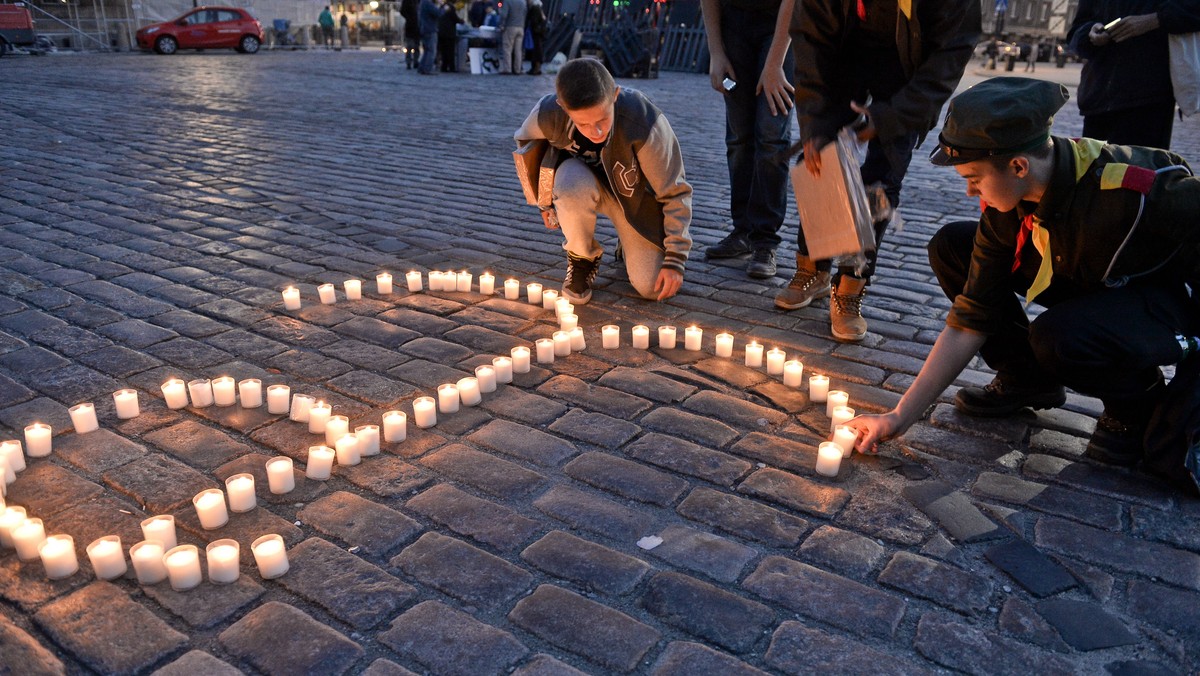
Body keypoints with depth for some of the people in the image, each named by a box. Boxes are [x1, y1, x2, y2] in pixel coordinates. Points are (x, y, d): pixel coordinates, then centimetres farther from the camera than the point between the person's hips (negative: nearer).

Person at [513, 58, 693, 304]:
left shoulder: (646, 123, -36)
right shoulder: (547, 115, -30)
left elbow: (676, 192, -23)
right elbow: (524, 143, -3)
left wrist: (675, 259, -21)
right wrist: (545, 201, 5)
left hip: (633, 193, -1)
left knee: (654, 288, -12)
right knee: (574, 187, -39)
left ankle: (628, 245, 24)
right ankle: (582, 258, -7)